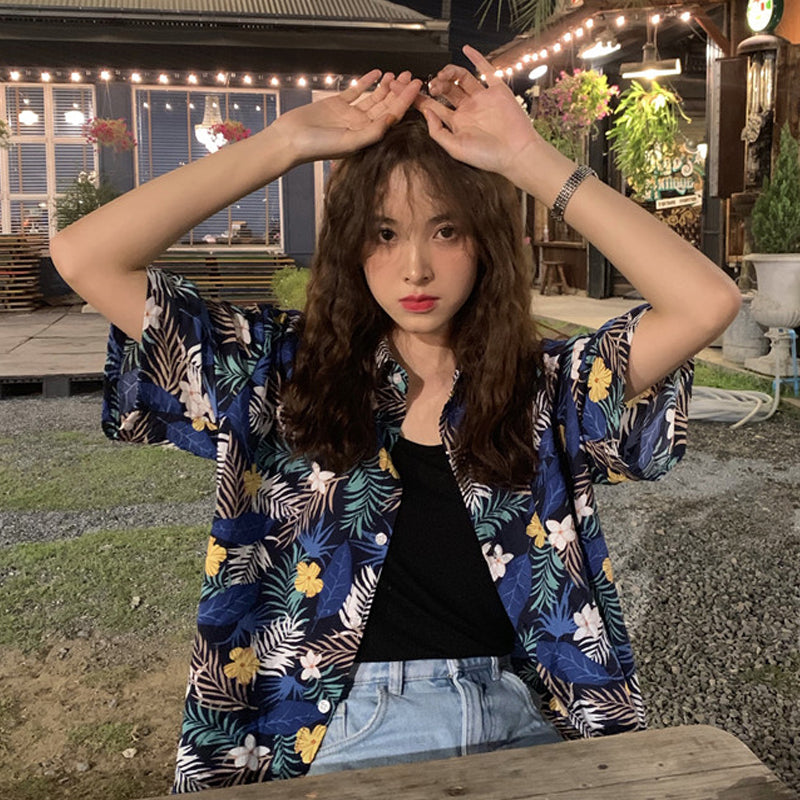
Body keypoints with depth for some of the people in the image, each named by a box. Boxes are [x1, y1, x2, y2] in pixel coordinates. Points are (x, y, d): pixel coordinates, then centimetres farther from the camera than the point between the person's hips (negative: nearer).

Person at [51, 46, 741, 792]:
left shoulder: (549, 388, 2)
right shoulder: (285, 372, 2)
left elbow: (707, 302, -12)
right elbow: (83, 257, -5)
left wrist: (530, 160, -9)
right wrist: (287, 141, -7)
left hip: (525, 727, 1)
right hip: (343, 739, 0)